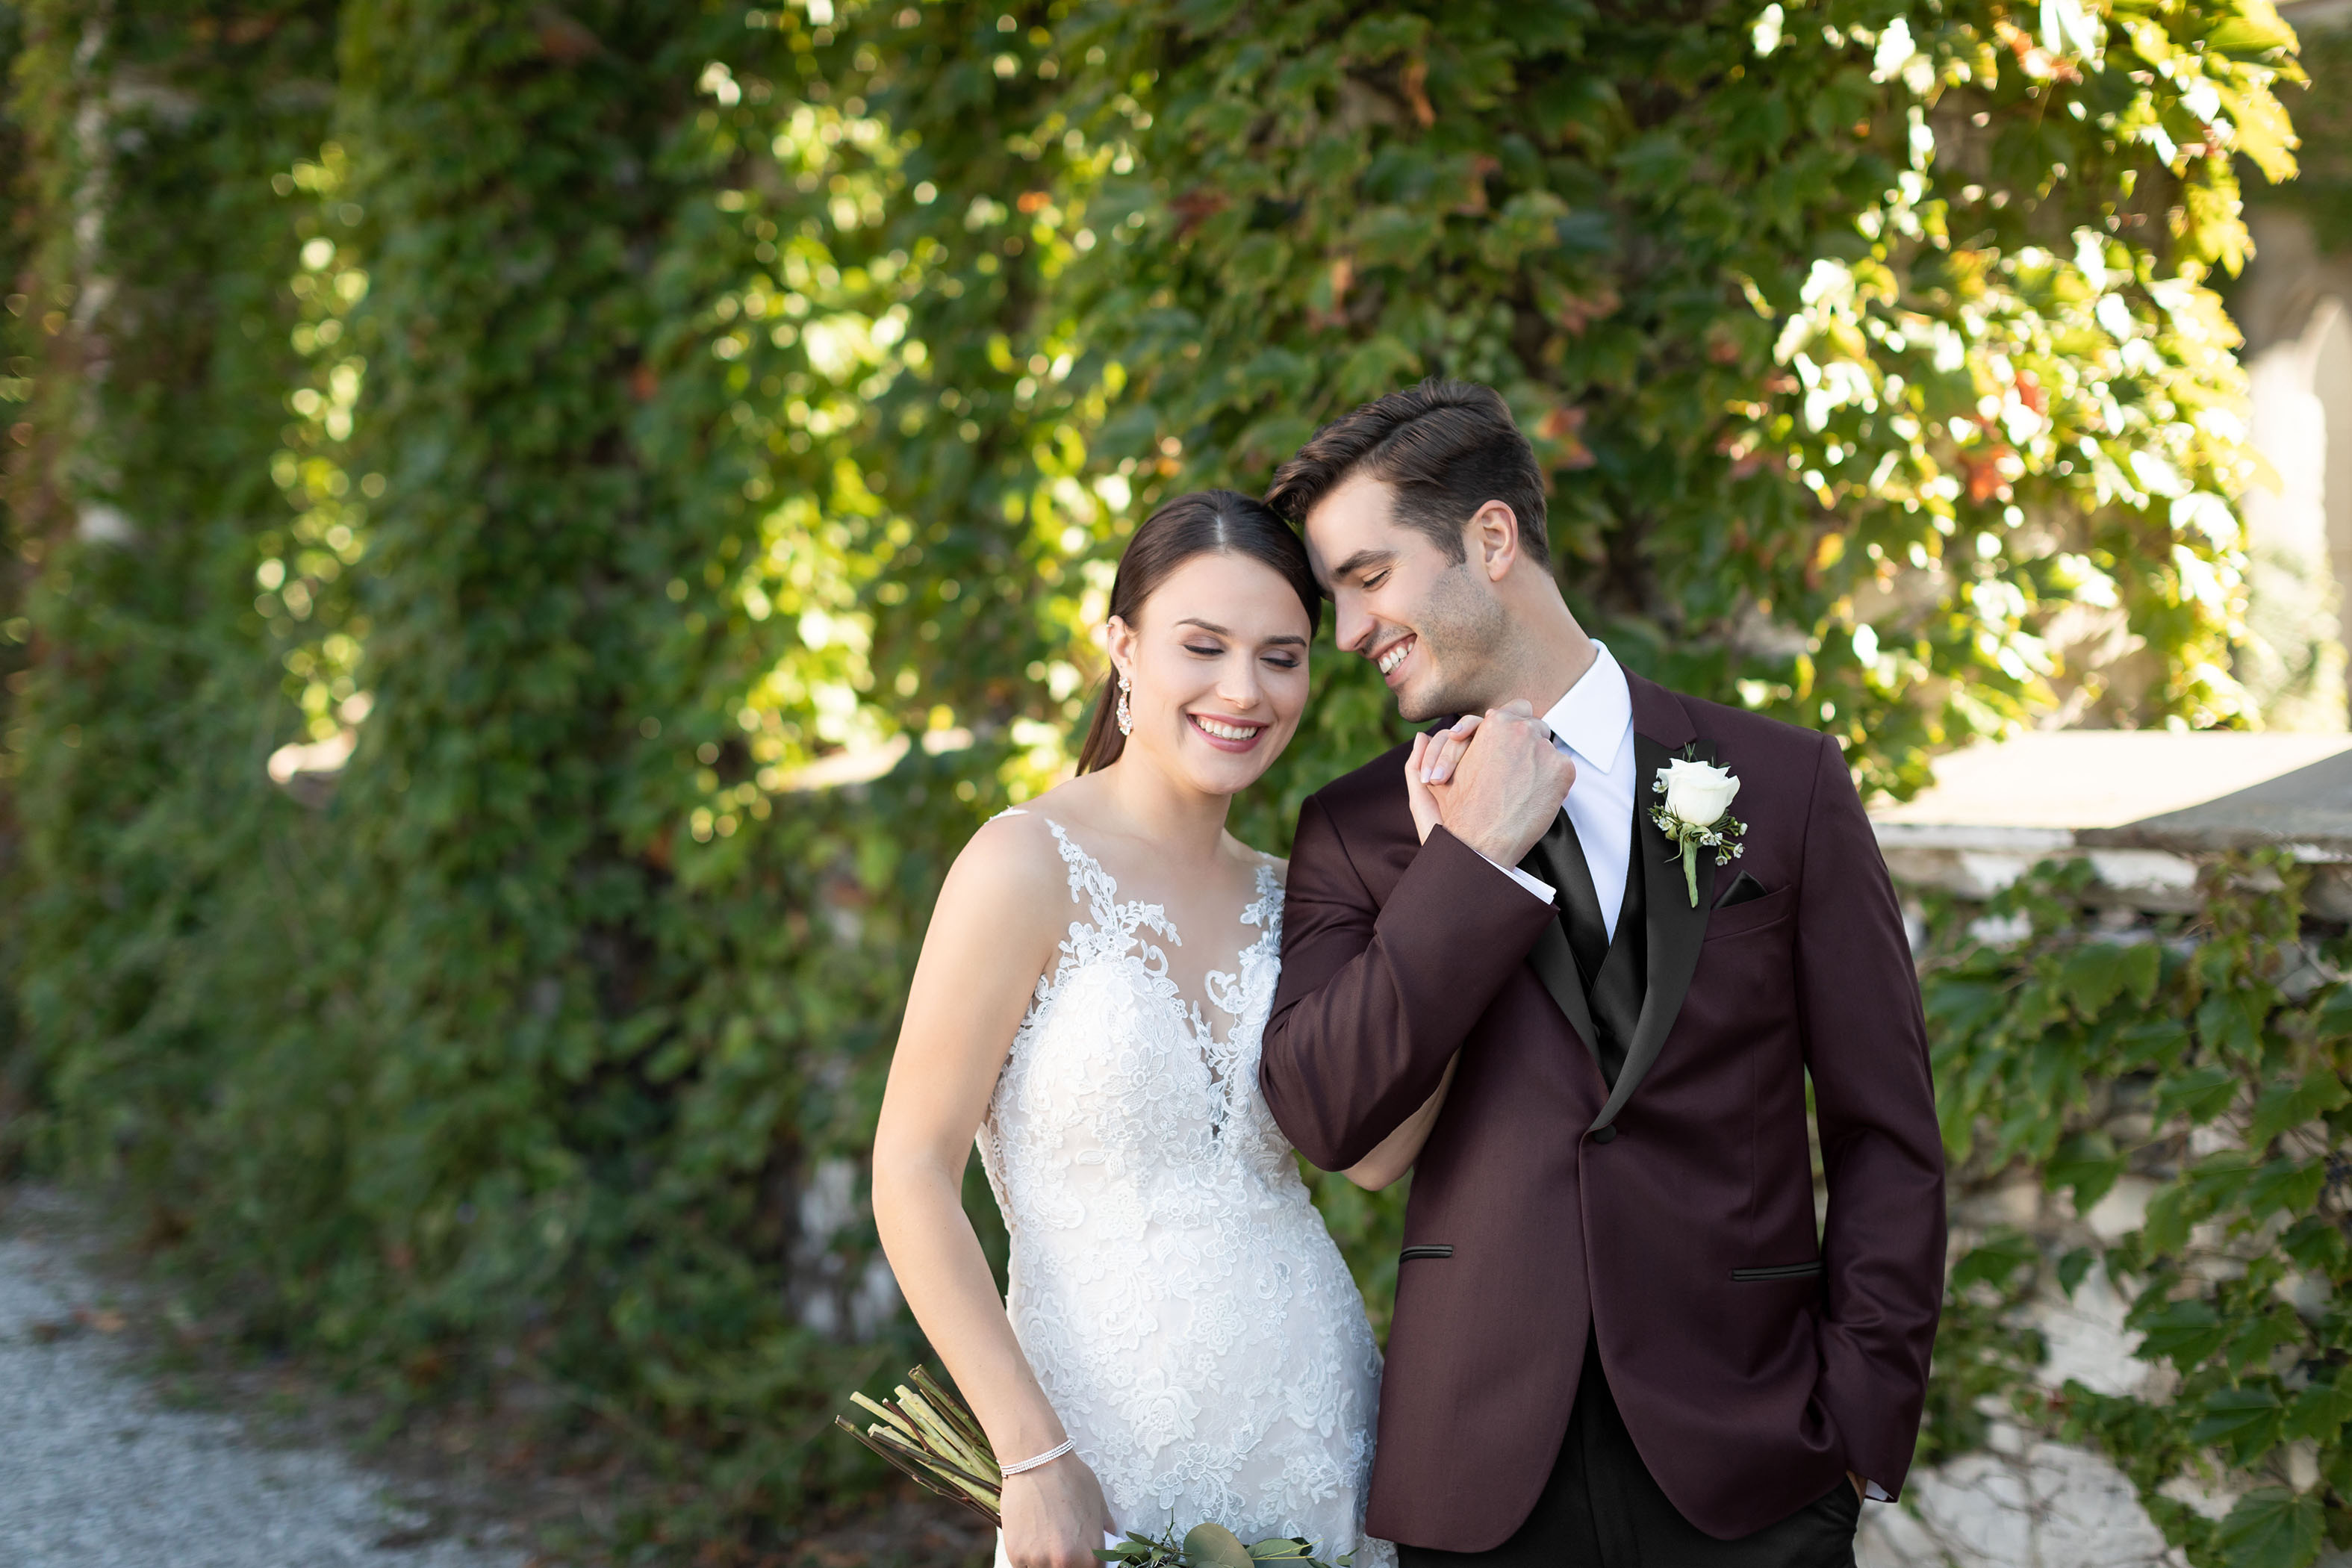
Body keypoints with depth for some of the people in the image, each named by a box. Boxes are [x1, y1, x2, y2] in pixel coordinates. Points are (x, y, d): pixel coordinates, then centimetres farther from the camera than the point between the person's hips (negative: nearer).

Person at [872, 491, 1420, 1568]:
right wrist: (1034, 1461, -16)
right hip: (1116, 1455, -5)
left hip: (1316, 1429, 5)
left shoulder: (1279, 899, 7)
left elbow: (1374, 1150, -7)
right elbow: (911, 1177, -12)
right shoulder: (1031, 865, -10)